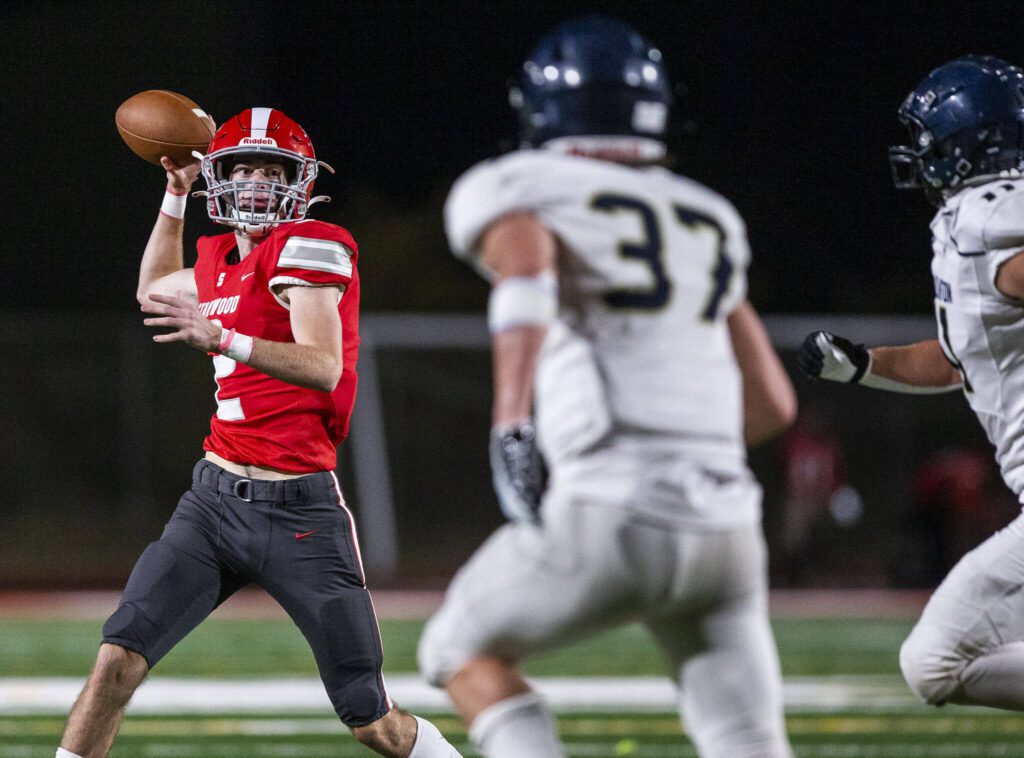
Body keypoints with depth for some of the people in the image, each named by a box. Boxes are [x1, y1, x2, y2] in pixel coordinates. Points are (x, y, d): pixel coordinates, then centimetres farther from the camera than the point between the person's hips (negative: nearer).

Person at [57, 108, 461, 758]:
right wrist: (177, 192, 27)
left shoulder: (309, 248, -9)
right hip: (215, 501, 6)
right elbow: (156, 293, 36)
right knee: (118, 659, -11)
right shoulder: (224, 261, 12)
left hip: (299, 512, -6)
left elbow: (323, 367, -25)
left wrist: (221, 339, -38)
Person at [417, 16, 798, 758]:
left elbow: (527, 267, -19)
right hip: (724, 522, 4)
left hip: (609, 523, -4)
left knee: (464, 649, 21)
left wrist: (512, 423, -28)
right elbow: (773, 403, 24)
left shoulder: (514, 191, 6)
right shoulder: (710, 220, 22)